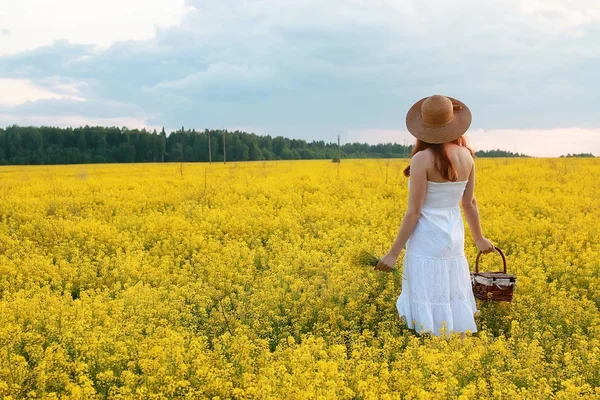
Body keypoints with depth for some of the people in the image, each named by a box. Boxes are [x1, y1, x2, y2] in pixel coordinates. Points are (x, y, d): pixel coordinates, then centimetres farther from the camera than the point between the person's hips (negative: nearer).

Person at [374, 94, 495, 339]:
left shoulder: (423, 159, -17)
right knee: (454, 307, 16)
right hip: (454, 241, 7)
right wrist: (479, 238, 25)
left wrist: (394, 252, -9)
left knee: (432, 320, 1)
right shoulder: (466, 155, 2)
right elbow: (469, 203, 10)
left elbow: (414, 212, -16)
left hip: (427, 243, -6)